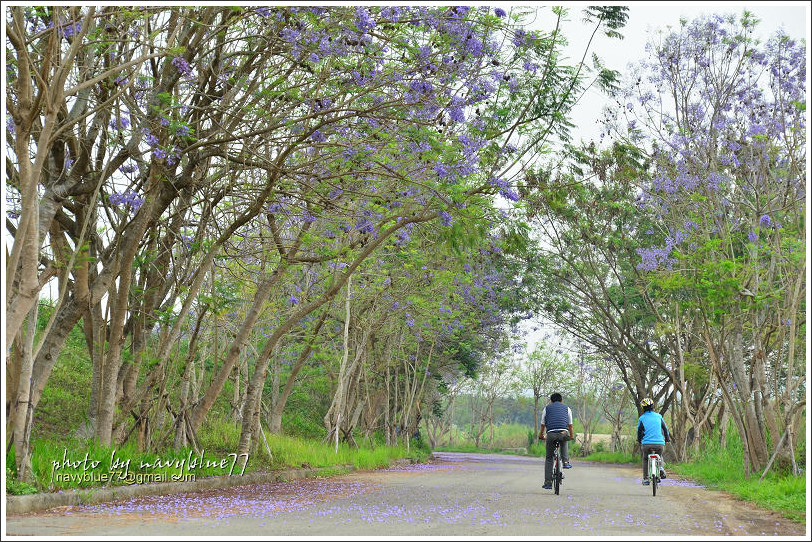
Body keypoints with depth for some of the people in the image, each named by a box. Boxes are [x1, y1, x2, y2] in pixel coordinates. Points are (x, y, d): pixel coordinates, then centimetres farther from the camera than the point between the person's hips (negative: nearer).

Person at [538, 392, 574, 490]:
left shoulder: (547, 408, 21)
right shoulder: (567, 408, 22)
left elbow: (543, 425, 24)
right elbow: (570, 425, 26)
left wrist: (541, 435, 41)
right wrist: (572, 435, 42)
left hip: (551, 434, -1)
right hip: (563, 434, 1)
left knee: (549, 459, 13)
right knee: (564, 442, 38)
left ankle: (548, 483, 7)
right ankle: (566, 462, 21)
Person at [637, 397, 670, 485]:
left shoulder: (642, 418, 1)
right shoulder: (659, 416, 8)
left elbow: (639, 432, 8)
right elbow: (665, 428, 17)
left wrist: (639, 441, 27)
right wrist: (667, 439, 34)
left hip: (647, 443, -1)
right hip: (660, 443, 1)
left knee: (645, 459, 22)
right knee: (659, 456, 31)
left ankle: (646, 479, 14)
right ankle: (661, 467, 2)